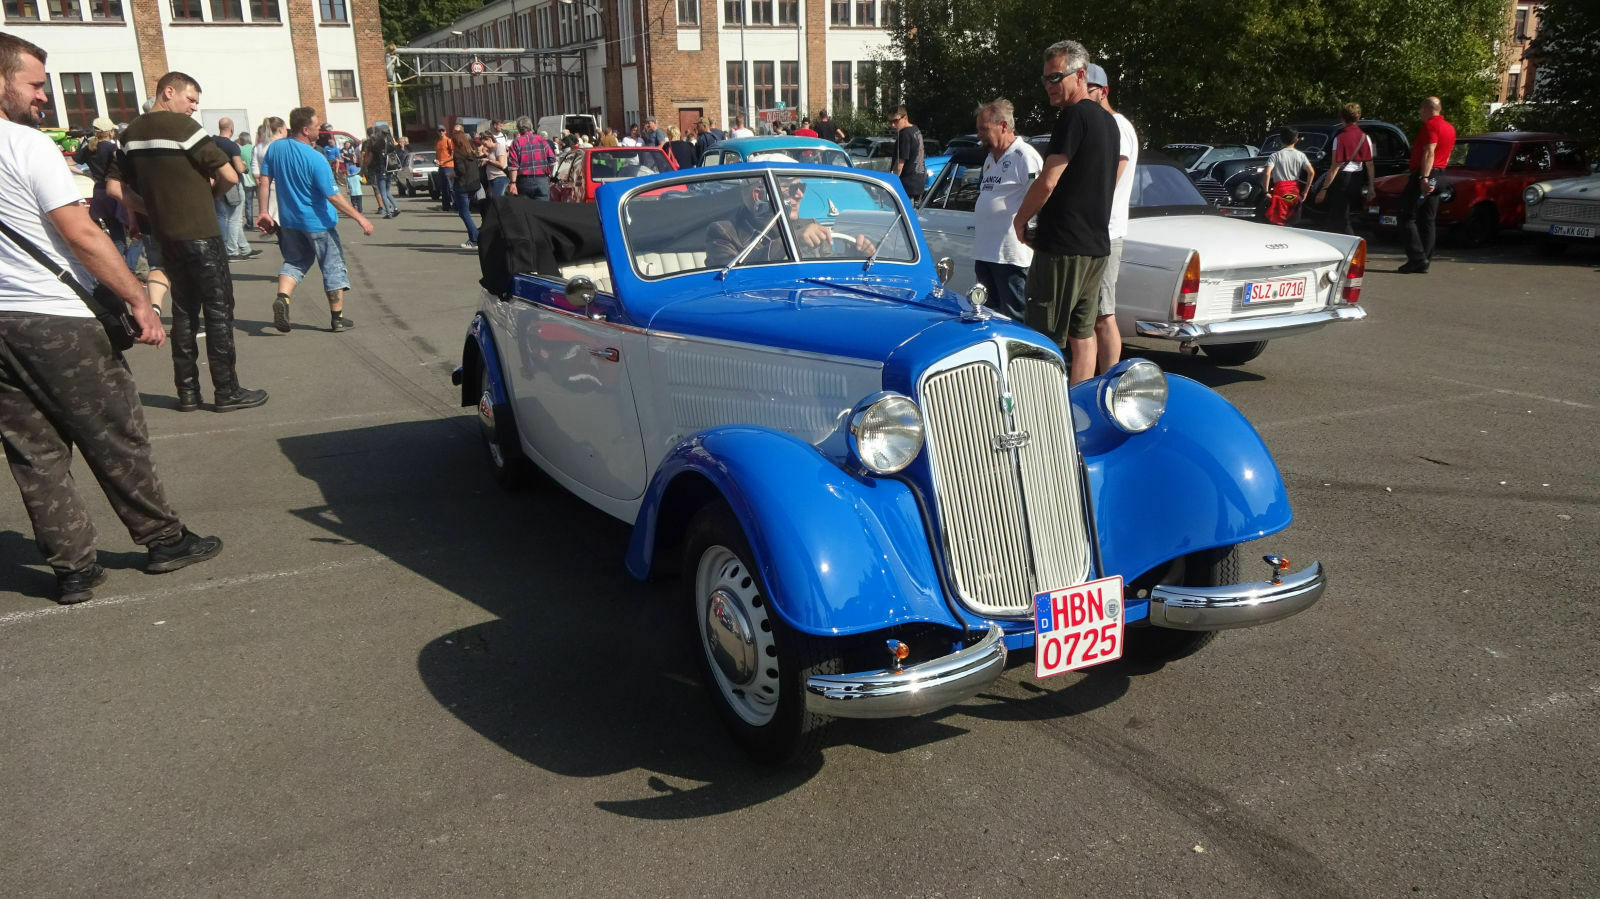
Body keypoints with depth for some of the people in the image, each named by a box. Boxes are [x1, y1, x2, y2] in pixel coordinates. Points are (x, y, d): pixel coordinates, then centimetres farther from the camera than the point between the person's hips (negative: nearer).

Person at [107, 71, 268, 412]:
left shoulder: (133, 132, 10)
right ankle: (227, 391, 1)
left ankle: (187, 392, 14)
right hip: (200, 233, -7)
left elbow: (116, 185, 11)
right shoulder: (182, 125, -12)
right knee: (218, 311, -1)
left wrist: (152, 208, 11)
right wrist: (210, 194, 4)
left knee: (184, 311, 13)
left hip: (166, 235, 7)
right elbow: (230, 176, -15)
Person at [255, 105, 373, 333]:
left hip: (288, 220, 6)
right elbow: (333, 196, -21)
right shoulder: (314, 158, -21)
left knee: (294, 262, 20)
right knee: (333, 267, 8)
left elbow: (265, 180, 3)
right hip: (317, 222, -6)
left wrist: (264, 212, 10)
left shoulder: (275, 148, -3)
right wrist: (360, 218, -16)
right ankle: (337, 318, 13)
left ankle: (282, 297, -7)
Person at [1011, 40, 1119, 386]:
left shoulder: (1074, 117, -14)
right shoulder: (1108, 121, 15)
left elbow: (1047, 182, -19)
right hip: (1096, 244, 9)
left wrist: (1020, 219, -4)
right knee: (1082, 334, 13)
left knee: (1047, 341, -4)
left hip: (1062, 246, -9)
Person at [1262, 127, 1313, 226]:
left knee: (1277, 223, 1)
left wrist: (1266, 192, -11)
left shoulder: (1275, 156, -4)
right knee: (1294, 223, 13)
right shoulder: (1300, 155, 4)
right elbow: (1311, 172, -4)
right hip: (1295, 192, 3)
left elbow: (1267, 173, -17)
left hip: (1280, 191, -3)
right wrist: (1305, 191, 3)